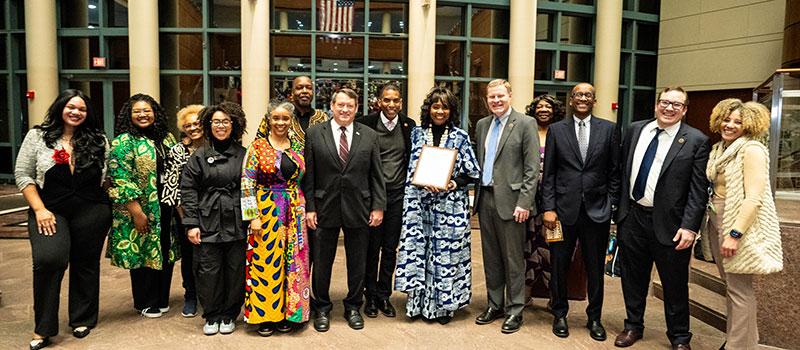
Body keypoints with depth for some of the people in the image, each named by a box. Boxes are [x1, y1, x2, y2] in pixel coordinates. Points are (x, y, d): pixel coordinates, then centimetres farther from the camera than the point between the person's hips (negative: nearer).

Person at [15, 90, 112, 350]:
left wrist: (108, 208, 3)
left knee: (86, 264, 8)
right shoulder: (37, 136, 4)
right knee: (48, 260, -18)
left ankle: (82, 320, 26)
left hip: (92, 212, 2)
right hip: (50, 211, -1)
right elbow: (23, 175, 2)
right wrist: (40, 209, -7)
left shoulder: (99, 140, 6)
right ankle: (43, 328, -3)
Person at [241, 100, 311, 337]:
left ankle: (286, 312, 20)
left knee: (292, 262, 6)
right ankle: (264, 316, 14)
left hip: (294, 213, 3)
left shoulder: (298, 147, 8)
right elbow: (247, 183, -6)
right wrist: (253, 216, -11)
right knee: (265, 262, 1)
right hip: (265, 211, -3)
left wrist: (305, 210, 7)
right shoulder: (257, 146, -2)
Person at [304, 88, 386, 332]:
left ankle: (353, 307, 31)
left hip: (358, 210, 1)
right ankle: (322, 309, 29)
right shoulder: (314, 134, 0)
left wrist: (378, 206, -1)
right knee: (321, 263, 10)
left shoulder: (369, 136, 4)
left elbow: (376, 175, 4)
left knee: (357, 264, 12)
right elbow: (308, 175, -1)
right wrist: (309, 208, -6)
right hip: (324, 209, -1)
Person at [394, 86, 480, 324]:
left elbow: (473, 173, 3)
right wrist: (426, 184, -12)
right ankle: (420, 301, 17)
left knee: (447, 251, 1)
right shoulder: (417, 134, 8)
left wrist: (454, 184, -14)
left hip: (451, 204, -2)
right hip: (421, 203, 2)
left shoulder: (460, 137, 2)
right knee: (418, 248, 3)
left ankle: (444, 304, 16)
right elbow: (412, 171, 6)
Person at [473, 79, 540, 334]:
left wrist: (524, 202, -15)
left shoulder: (525, 124, -5)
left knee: (513, 258, 3)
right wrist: (478, 195, 10)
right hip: (486, 198, 6)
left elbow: (532, 167, -9)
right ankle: (495, 305, 27)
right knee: (491, 257, 14)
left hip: (510, 200, -6)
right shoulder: (482, 125, 13)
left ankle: (515, 310, 16)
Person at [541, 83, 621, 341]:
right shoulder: (556, 130, 4)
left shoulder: (609, 129, 5)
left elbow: (615, 172, 5)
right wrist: (548, 208, -4)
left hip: (597, 210, 0)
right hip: (564, 210, 0)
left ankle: (594, 318, 28)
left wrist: (611, 204, -2)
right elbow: (548, 174, 2)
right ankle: (560, 314, 27)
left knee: (596, 269, 10)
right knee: (559, 266, 8)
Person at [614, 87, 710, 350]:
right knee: (633, 278, 16)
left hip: (668, 224, -3)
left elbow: (698, 190, -9)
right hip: (632, 217, 4)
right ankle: (633, 326, 35)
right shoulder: (635, 130, 7)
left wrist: (689, 227, -16)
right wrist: (620, 208, 8)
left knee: (675, 285, 10)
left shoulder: (696, 141, -6)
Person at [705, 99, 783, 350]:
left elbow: (754, 198, -19)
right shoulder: (718, 150, 12)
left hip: (740, 226, -8)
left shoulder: (752, 149, -12)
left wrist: (735, 234, -23)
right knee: (730, 286, 16)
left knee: (739, 288, -1)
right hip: (717, 222, 8)